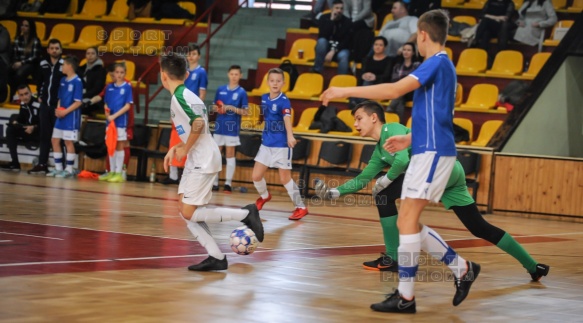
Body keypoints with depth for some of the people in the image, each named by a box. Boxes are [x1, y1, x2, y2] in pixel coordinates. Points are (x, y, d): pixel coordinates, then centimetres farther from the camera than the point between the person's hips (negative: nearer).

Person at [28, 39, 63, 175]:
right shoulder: (43, 64, 9)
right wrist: (40, 95, 15)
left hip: (58, 106, -5)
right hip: (45, 105, 5)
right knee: (44, 136, 7)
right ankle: (42, 165, 11)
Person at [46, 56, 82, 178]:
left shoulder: (77, 82, -13)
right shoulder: (63, 80, 11)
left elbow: (78, 102, -15)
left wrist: (65, 111, -19)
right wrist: (58, 109, -1)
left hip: (71, 117, -8)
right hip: (61, 116, 8)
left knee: (69, 142, -3)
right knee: (55, 140, 9)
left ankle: (69, 170, 4)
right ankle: (58, 168, 18)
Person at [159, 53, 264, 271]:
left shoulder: (180, 97, -14)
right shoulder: (184, 94, 15)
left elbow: (199, 123, -27)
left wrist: (184, 150, -16)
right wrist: (175, 149, 14)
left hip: (203, 161, -10)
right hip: (196, 161, 10)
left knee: (189, 213, -9)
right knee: (185, 211, 7)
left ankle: (245, 214, -3)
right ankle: (216, 257, 6)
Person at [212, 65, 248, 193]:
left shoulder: (241, 92, -2)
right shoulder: (220, 90, 7)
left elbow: (245, 112, -3)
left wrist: (232, 108, -17)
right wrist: (218, 108, -7)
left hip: (232, 128, -3)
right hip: (219, 126, 3)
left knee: (230, 155, 1)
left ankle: (228, 183, 6)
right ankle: (214, 182, 12)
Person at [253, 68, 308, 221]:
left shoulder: (284, 101, -16)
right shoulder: (264, 98, 2)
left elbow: (287, 118, -34)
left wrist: (290, 136, -49)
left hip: (281, 145, -6)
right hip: (266, 143, 6)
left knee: (285, 179, -1)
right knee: (256, 176, 7)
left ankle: (301, 207, 13)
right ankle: (264, 196, 38)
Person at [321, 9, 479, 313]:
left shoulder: (437, 63, -12)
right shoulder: (441, 66, 18)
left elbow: (395, 90, -21)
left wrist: (347, 91, -17)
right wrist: (410, 138, 24)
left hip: (433, 152, -10)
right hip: (427, 151, 10)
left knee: (407, 220, -10)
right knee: (408, 222, 11)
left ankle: (405, 296, -8)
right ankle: (462, 268, 17)